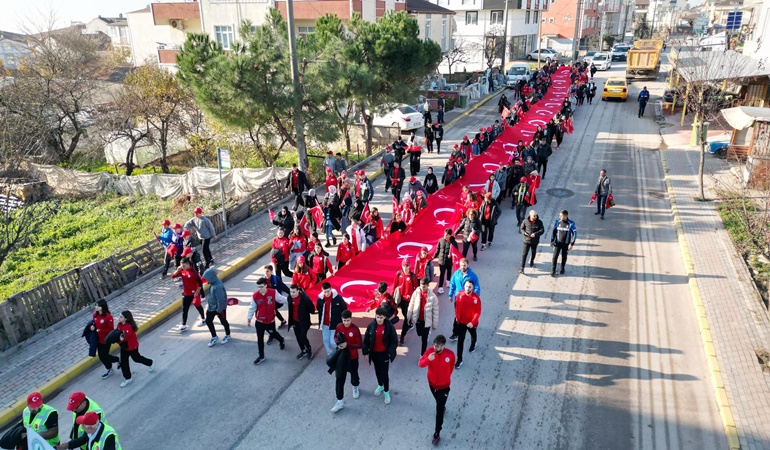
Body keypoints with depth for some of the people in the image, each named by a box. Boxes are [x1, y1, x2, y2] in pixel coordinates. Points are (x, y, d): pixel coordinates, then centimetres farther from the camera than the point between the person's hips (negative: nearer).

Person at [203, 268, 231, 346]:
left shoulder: (218, 286, -33)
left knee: (223, 322, 13)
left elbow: (221, 300, -29)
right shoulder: (213, 283, -5)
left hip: (219, 308, -9)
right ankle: (214, 337, 29)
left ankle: (227, 335, 37)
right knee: (208, 321, 11)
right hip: (211, 307, 9)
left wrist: (219, 310, -21)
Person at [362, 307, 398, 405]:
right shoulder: (371, 326, -11)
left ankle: (386, 391, 21)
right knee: (377, 371, 21)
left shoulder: (389, 326, -17)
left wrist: (390, 353, -15)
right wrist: (366, 353, -2)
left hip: (384, 353, -3)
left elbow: (394, 341, -9)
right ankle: (380, 386, 46)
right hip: (374, 353, 3)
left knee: (384, 373, 0)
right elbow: (366, 340, -2)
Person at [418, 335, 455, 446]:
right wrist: (428, 359, -42)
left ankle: (437, 433, 15)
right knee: (439, 402, 30)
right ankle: (442, 406, 64)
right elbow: (420, 364, -22)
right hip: (432, 383, 3)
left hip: (444, 385, -3)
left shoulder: (450, 354, -23)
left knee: (439, 410, 1)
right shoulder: (430, 351, -21)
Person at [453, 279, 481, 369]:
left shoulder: (476, 298, -25)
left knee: (473, 334, 29)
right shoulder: (460, 294, -15)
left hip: (472, 323, -1)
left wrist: (472, 322, -28)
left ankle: (473, 345, 62)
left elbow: (478, 312, -20)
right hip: (461, 321, 1)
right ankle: (459, 359, 7)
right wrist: (457, 317, 5)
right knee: (460, 340, 0)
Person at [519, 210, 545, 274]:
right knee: (524, 254, -8)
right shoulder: (525, 222, -8)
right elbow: (521, 228, 3)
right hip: (526, 240, -2)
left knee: (533, 253, 22)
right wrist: (524, 233, -18)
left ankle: (531, 262, 51)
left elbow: (542, 230, -10)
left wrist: (535, 234, -25)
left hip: (535, 241, 2)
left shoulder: (539, 222, -7)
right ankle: (522, 268, -5)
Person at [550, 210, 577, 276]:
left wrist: (571, 244, -12)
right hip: (557, 243, 1)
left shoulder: (571, 224, -13)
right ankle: (553, 270, 1)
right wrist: (552, 241, 3)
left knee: (564, 256, 14)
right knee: (555, 256, -7)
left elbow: (574, 234, -8)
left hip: (566, 244, -1)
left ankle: (562, 268, 36)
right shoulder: (557, 222, -6)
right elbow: (554, 231, 5)